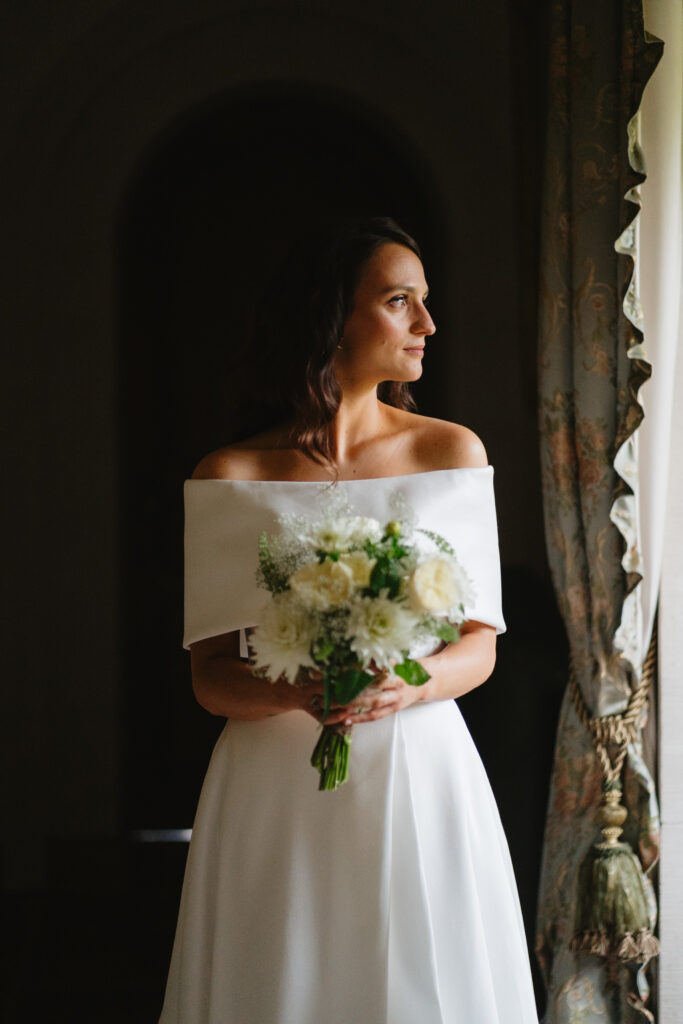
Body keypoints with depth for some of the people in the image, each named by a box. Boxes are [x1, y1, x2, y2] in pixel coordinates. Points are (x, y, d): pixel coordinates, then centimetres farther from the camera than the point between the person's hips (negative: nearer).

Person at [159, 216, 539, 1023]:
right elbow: (210, 678, -1)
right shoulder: (231, 478, 0)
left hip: (417, 776, 1)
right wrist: (296, 691, -22)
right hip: (275, 790, -1)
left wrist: (408, 683, -19)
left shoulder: (451, 452, 3)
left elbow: (479, 648, 3)